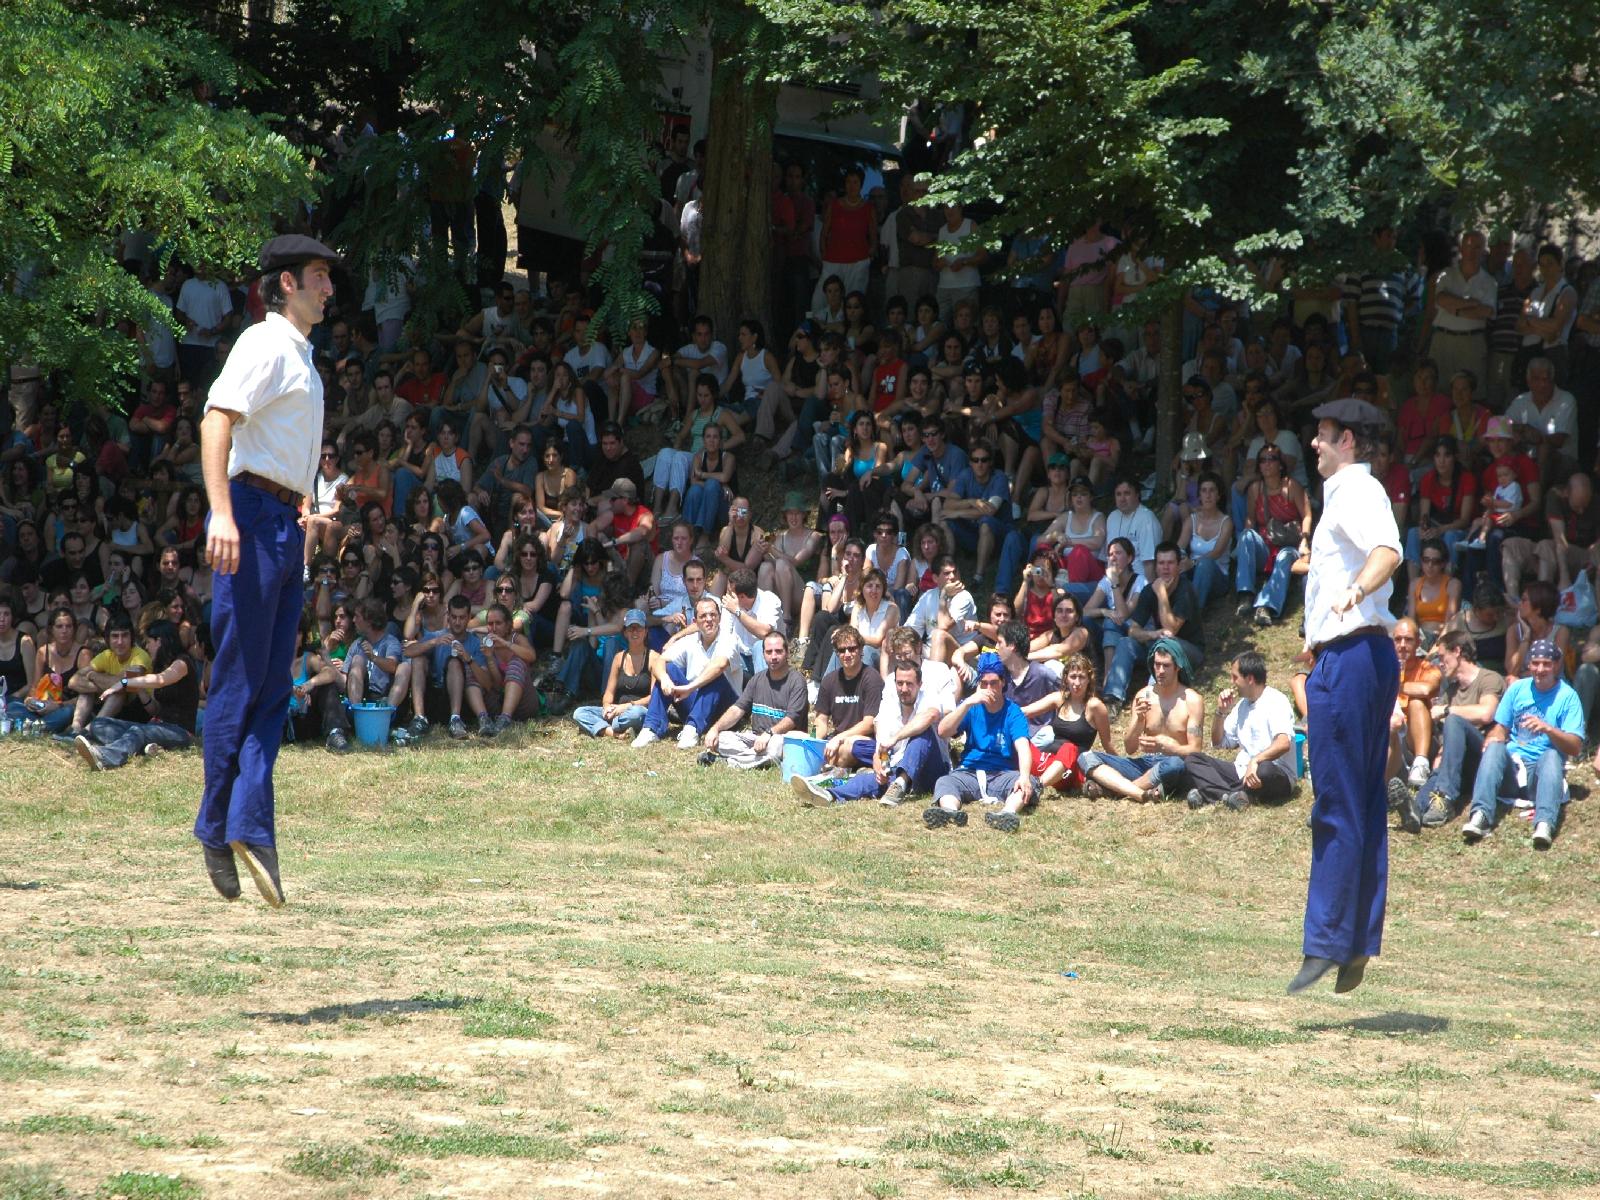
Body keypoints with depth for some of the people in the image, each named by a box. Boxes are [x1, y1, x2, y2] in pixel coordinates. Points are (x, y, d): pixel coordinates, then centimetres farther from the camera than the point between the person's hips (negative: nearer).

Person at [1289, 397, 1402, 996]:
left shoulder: (1356, 492, -10)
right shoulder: (1351, 492, 21)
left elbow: (1388, 550, -31)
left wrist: (1356, 589, -50)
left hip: (1349, 654, -11)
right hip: (1371, 654, 11)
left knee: (1337, 807, -11)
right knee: (1364, 806, 9)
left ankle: (1328, 943, -12)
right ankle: (1359, 944, 11)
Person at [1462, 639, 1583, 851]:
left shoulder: (1567, 696, 0)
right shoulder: (1517, 689, 11)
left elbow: (1575, 748, -8)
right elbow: (1501, 729, 12)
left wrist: (1547, 729, -25)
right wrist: (1492, 740, -13)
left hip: (1543, 770, -3)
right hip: (1512, 766, 3)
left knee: (1552, 755, -34)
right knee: (1495, 747, -27)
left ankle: (1545, 823, -57)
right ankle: (1481, 816, -47)